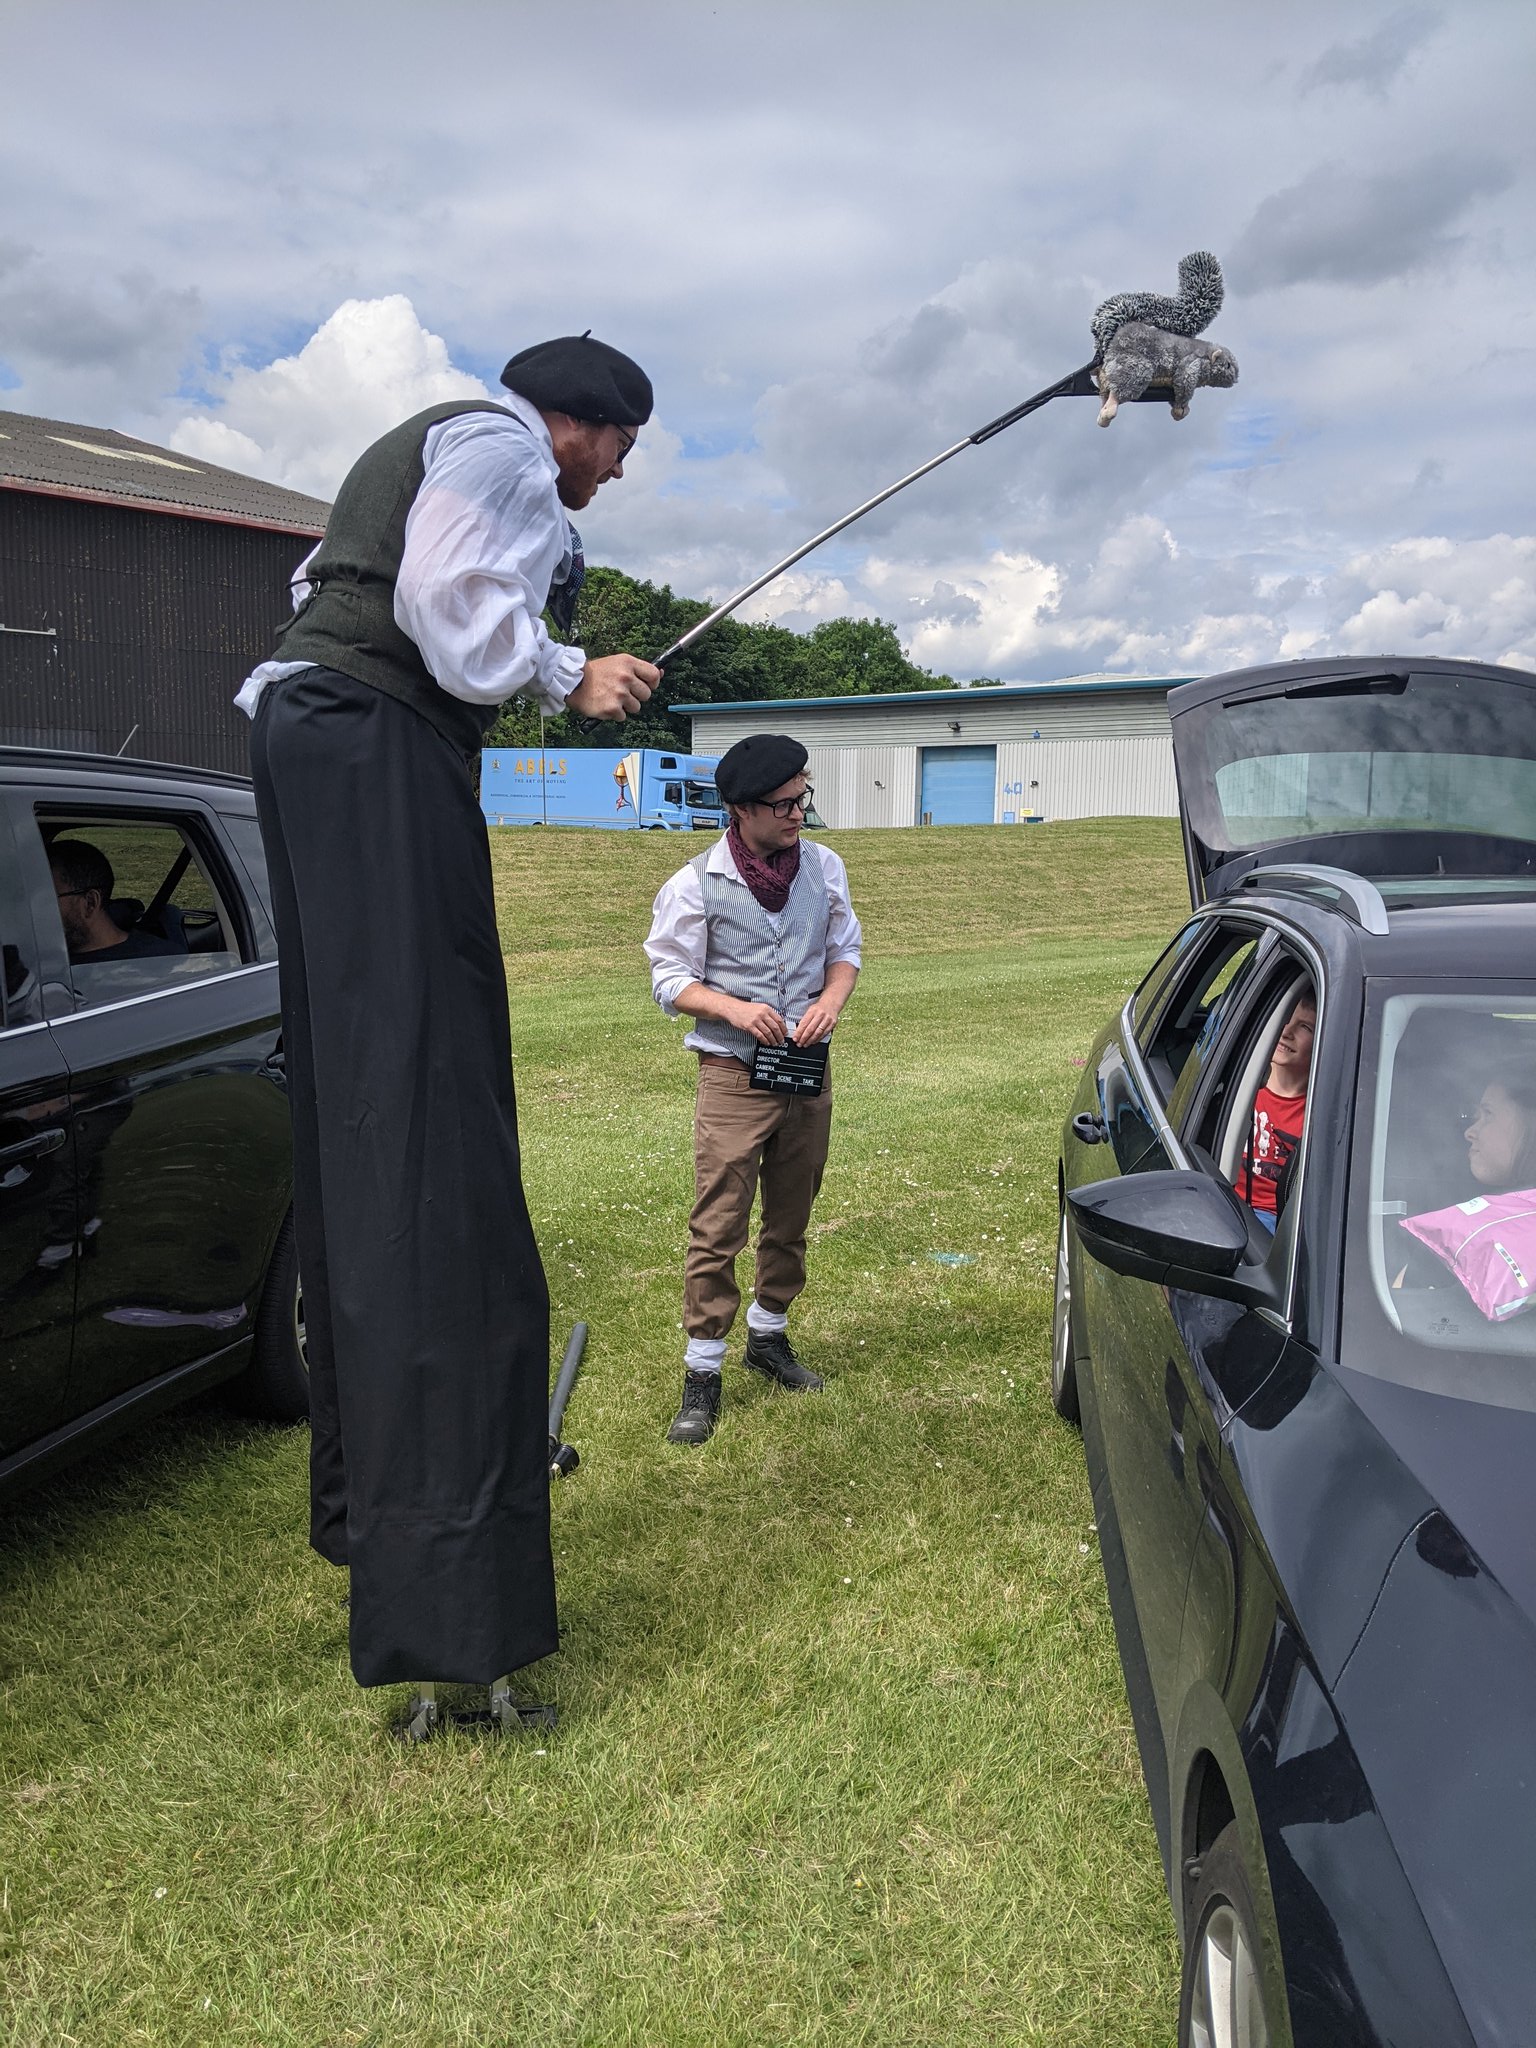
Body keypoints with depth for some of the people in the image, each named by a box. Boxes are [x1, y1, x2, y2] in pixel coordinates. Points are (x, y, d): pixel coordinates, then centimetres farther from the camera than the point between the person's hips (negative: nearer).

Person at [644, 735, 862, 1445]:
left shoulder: (824, 867, 2)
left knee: (790, 1220, 16)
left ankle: (769, 1335, 36)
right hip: (733, 1076, -4)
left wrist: (830, 1001, -8)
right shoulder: (696, 885, -10)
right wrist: (734, 1009, -22)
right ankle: (703, 1374, 7)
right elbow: (671, 979, -5)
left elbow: (846, 949, 12)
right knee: (718, 1229, -4)